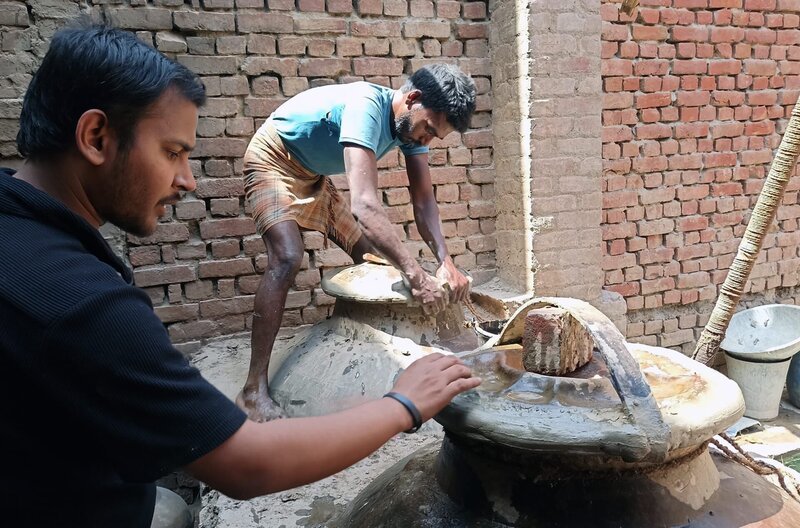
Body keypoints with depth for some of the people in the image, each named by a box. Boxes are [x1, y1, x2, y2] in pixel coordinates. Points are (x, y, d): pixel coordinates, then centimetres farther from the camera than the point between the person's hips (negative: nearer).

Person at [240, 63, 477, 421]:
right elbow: (364, 205, -47)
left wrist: (446, 262, -29)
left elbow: (424, 202, -13)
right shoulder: (366, 107, -36)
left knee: (370, 254, 6)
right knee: (287, 258, -28)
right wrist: (416, 276, -50)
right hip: (273, 161, -8)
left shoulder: (413, 123, -10)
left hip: (314, 176, 9)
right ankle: (254, 390, -25)